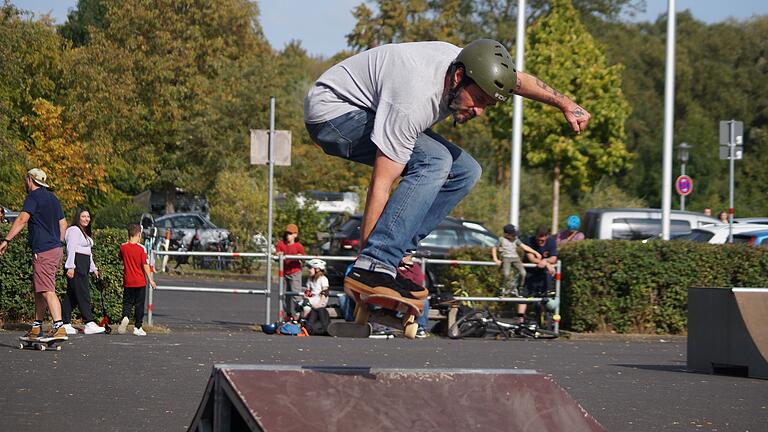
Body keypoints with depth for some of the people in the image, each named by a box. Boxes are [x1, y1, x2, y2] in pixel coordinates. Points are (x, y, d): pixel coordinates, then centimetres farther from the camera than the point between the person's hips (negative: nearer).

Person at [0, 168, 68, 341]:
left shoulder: (34, 196, -8)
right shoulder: (53, 198, 18)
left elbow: (22, 219, -20)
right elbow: (63, 223, 23)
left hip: (43, 251, -9)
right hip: (56, 249, 9)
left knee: (47, 290, -15)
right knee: (39, 290, 17)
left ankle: (59, 327, -25)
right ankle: (36, 327, 22)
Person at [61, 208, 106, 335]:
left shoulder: (85, 233, 25)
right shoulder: (74, 230, -6)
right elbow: (71, 249, -15)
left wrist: (93, 268, 28)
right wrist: (70, 267, -23)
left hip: (83, 267, 10)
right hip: (76, 265, -10)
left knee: (72, 295, 8)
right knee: (83, 294, -14)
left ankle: (65, 324, 8)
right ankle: (89, 323, -18)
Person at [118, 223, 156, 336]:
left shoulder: (123, 247, -1)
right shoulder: (141, 248, -11)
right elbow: (145, 265, -12)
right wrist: (150, 280, -6)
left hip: (128, 281, 2)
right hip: (140, 281, -2)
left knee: (127, 302, 10)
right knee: (139, 304, 6)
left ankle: (125, 317, -19)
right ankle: (137, 327, 8)